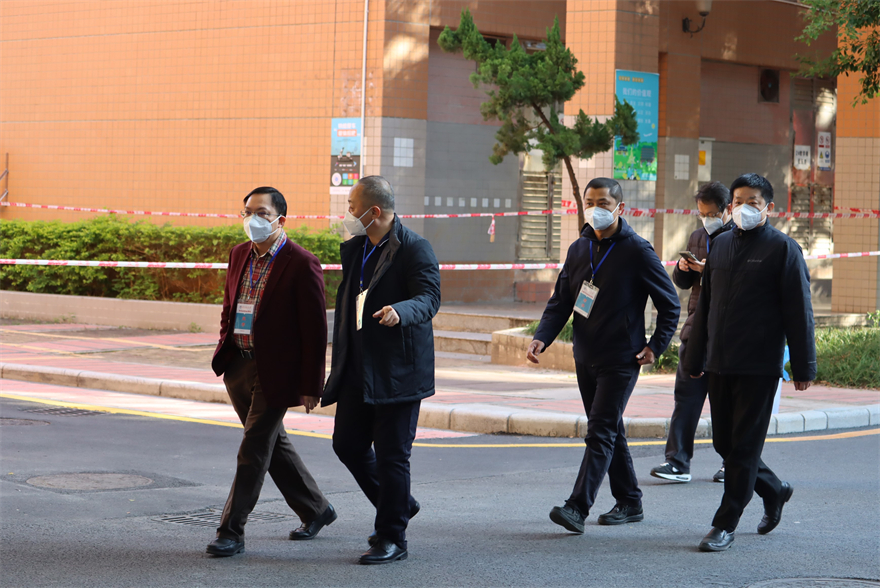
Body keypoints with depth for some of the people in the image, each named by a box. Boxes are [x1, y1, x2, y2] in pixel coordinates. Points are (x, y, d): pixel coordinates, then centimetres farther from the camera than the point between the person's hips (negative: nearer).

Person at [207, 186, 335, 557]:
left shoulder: (302, 265, -13)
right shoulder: (239, 255, 8)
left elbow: (315, 330, -12)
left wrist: (311, 386, -13)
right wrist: (224, 353, 11)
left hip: (274, 372, -8)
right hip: (239, 365, 8)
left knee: (253, 452, -5)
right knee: (273, 444, 17)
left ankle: (231, 533, 2)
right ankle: (315, 510, 32)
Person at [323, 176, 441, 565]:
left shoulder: (415, 249, -11)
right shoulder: (354, 248, 12)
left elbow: (429, 298, -20)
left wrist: (399, 311, -41)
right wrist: (339, 358, 21)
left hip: (397, 370, -8)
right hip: (358, 369, 8)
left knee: (391, 454, -3)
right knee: (347, 444, 10)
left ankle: (392, 539, 8)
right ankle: (399, 505, 31)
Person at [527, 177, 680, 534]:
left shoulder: (637, 251, -9)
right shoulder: (578, 249, 9)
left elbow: (669, 304, -3)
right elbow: (561, 301, 10)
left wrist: (656, 346, -10)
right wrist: (542, 337, -6)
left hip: (621, 360, -7)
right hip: (586, 358, 7)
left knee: (601, 433, -11)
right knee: (610, 431, 14)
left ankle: (578, 507, -17)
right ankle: (629, 502, 24)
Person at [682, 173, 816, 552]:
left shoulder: (783, 249, -4)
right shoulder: (720, 246, 13)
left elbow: (799, 312, -5)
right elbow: (704, 307, 19)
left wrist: (803, 366, -8)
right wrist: (694, 359, 18)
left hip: (759, 367, -6)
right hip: (720, 365, 6)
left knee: (744, 446, -3)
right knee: (724, 443, 10)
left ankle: (725, 524, 2)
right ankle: (774, 491, 32)